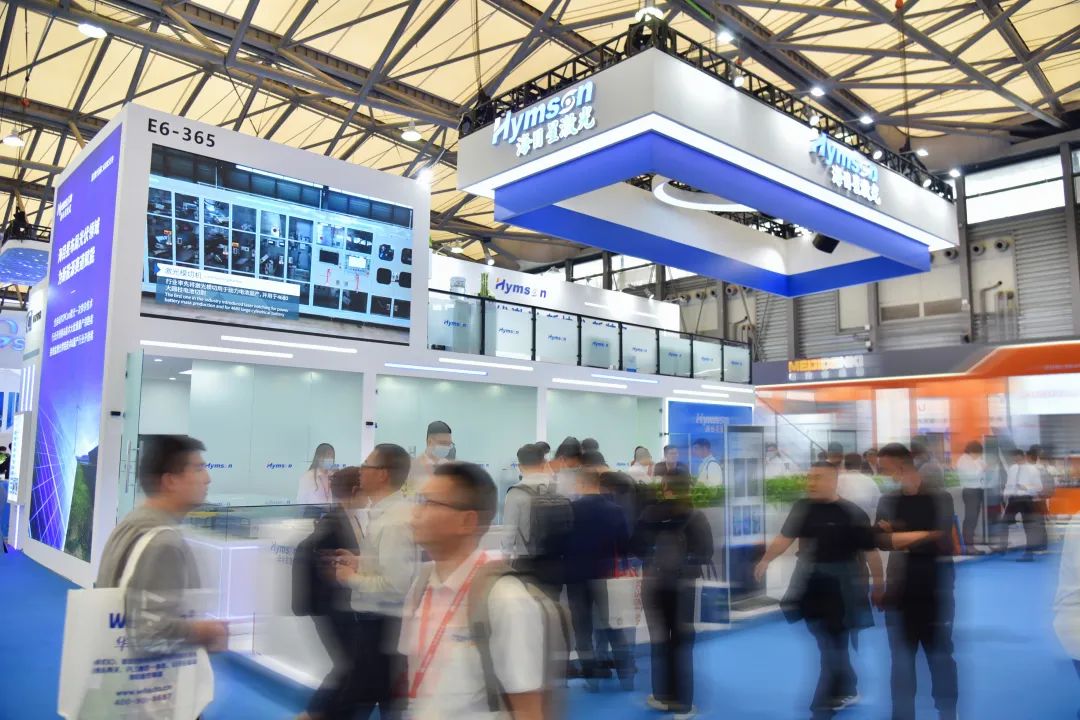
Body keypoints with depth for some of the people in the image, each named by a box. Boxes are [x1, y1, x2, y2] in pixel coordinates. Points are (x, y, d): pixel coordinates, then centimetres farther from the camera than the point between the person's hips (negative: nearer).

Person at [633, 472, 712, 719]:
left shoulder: (650, 514, -6)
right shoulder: (696, 517, -9)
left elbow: (637, 546, -4)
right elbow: (706, 553, -8)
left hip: (654, 583, 1)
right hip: (684, 585, -1)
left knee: (660, 640, 14)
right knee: (682, 643, 6)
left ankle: (663, 696, 23)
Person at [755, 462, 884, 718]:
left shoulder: (852, 513, -12)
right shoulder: (802, 507, 2)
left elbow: (870, 551, -8)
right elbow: (785, 538, 2)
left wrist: (879, 585, -6)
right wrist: (765, 560, -12)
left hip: (841, 588, -5)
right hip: (811, 586, 5)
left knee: (833, 646, 2)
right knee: (829, 644, 16)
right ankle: (846, 692, 34)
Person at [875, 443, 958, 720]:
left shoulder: (940, 498, -3)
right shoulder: (888, 501, 7)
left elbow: (941, 541, -13)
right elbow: (880, 539, -6)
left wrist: (900, 537, -9)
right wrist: (923, 535, -13)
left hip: (935, 592, -3)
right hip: (899, 591, 3)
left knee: (940, 657, 5)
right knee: (901, 660, 9)